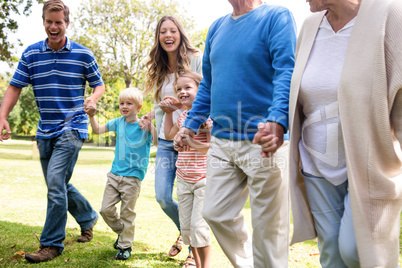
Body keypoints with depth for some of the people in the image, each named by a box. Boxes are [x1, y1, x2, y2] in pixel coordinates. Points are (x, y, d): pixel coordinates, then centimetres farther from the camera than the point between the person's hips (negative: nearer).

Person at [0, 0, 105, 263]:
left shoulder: (83, 54, -3)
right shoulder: (31, 54, 3)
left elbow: (99, 84, 6)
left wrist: (93, 99, -16)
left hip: (72, 127, -5)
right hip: (45, 130, 5)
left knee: (56, 181, -16)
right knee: (59, 184, 13)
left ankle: (52, 243, -4)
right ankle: (89, 217, 37)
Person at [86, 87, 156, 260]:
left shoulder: (144, 125, -8)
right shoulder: (118, 122, 6)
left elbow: (157, 141, -22)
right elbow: (98, 130, 16)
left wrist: (151, 125, -34)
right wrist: (91, 116, 1)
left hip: (132, 176, -5)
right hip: (114, 173, 5)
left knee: (127, 213, 3)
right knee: (106, 209, 7)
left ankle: (125, 246, 19)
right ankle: (122, 232, 31)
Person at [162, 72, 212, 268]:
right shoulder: (183, 116, 8)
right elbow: (169, 135, 24)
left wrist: (192, 143, -27)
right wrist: (168, 112, 19)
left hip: (203, 179, -7)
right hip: (183, 179, 7)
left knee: (198, 225, -8)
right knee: (186, 225, 12)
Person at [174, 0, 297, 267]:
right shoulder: (217, 27, 16)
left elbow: (286, 73, -18)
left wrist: (277, 121, -33)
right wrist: (191, 124, 17)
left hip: (263, 142, -7)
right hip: (222, 141, 7)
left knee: (267, 226, 1)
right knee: (215, 214, 13)